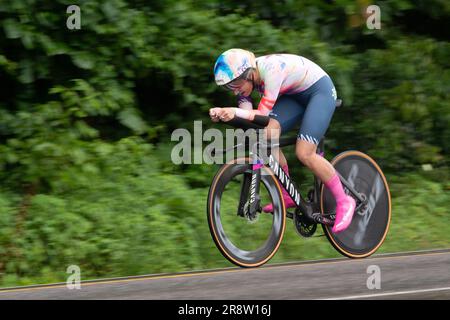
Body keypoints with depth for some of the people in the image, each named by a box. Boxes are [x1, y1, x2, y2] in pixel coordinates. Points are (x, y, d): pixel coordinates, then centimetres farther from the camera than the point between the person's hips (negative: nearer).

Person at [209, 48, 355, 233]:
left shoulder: (271, 70, -34)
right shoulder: (243, 78, -11)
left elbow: (262, 115, -34)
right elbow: (247, 115, -18)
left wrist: (234, 112, -50)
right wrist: (221, 113, -36)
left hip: (320, 90, -8)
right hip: (295, 95, 8)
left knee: (304, 153, -20)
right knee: (267, 133, -17)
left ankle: (344, 202, -4)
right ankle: (287, 196, -4)